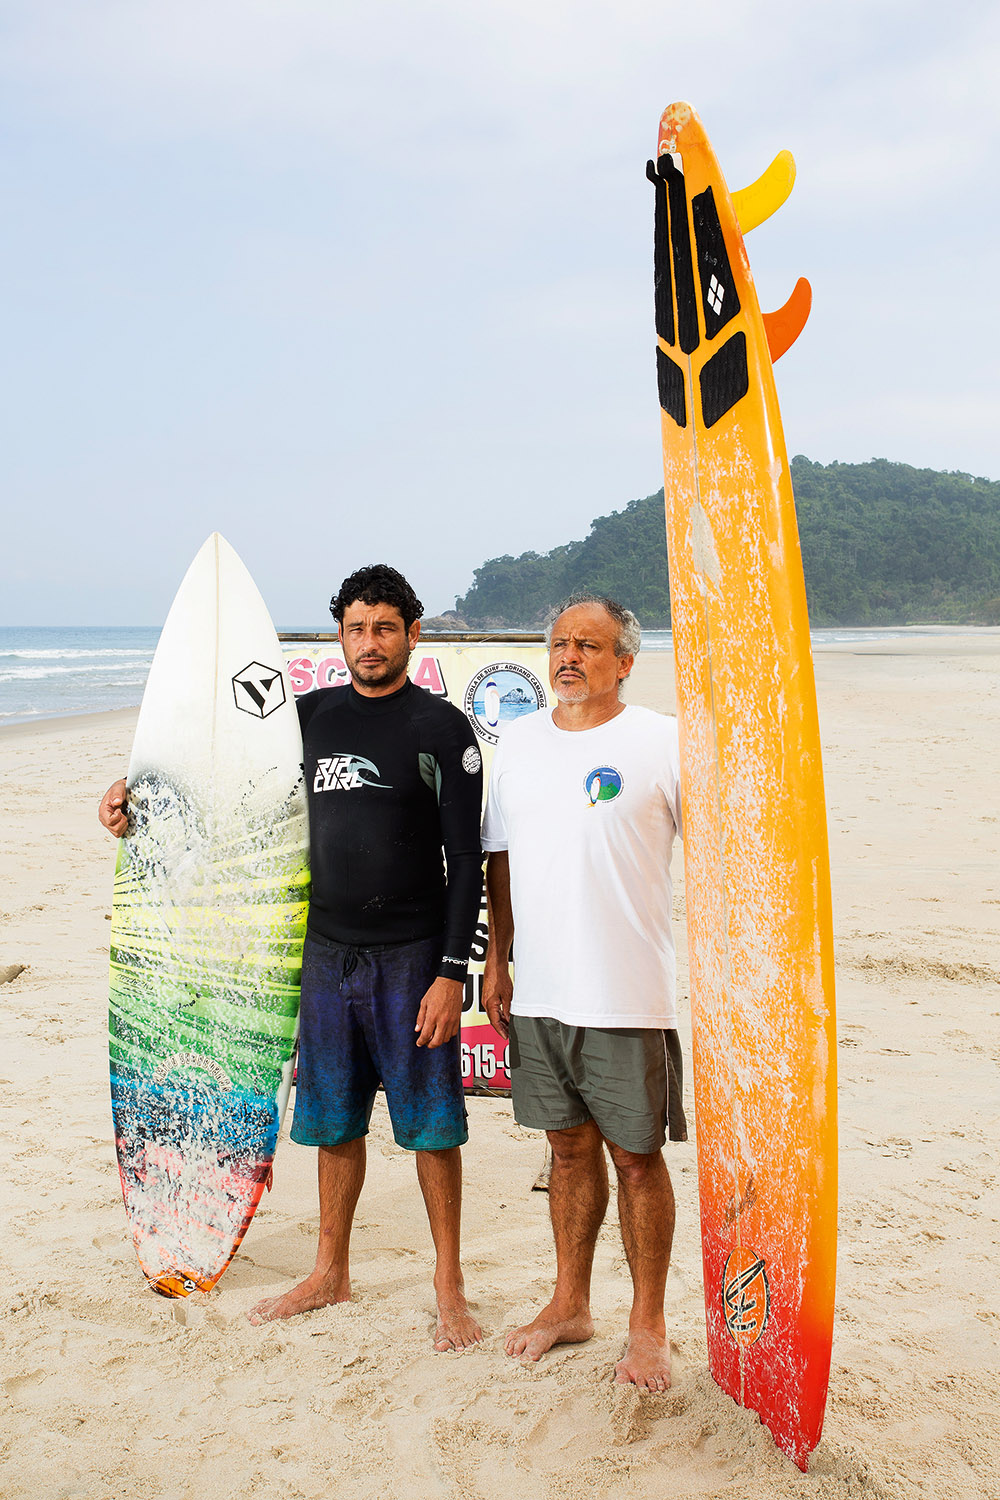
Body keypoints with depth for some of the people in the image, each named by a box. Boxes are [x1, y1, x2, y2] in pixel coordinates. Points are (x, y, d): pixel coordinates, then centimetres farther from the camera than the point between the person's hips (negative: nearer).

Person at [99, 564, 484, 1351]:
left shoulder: (441, 727, -6)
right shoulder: (312, 715, 8)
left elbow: (466, 860, -9)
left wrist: (452, 972, -14)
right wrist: (138, 787, 2)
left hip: (412, 959, -4)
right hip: (327, 954, 5)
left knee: (431, 1123, 4)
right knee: (334, 1121, 15)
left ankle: (449, 1285, 20)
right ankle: (331, 1272, 33)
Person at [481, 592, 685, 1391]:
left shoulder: (663, 740, -6)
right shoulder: (519, 740, 9)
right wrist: (496, 961, 12)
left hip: (630, 993, -4)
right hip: (538, 992, 5)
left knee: (636, 1155, 6)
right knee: (570, 1147, 17)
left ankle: (649, 1325, 23)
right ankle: (570, 1305, 33)